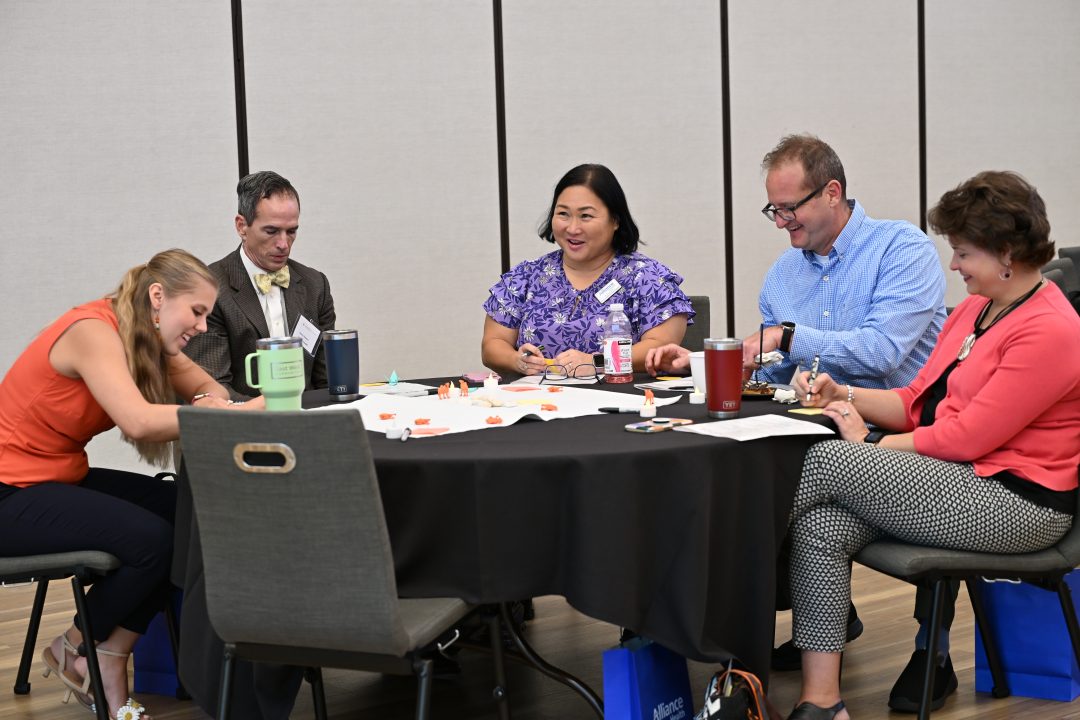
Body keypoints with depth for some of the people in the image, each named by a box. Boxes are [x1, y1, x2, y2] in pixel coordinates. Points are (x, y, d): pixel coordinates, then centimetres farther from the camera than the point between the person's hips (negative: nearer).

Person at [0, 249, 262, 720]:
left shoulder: (146, 336, 4)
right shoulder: (93, 330, -22)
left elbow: (212, 390, 3)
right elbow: (138, 420, -37)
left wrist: (211, 402, -22)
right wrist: (243, 413, -35)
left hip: (61, 479, 9)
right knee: (150, 538, -23)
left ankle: (109, 666, 1)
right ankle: (75, 649, 5)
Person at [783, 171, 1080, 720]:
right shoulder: (973, 310, 15)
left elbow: (966, 438, -19)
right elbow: (919, 402, 14)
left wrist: (867, 443, -9)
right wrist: (845, 396, -1)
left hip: (1015, 502, -9)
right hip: (957, 479, 9)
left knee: (826, 461, -19)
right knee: (821, 526, -18)